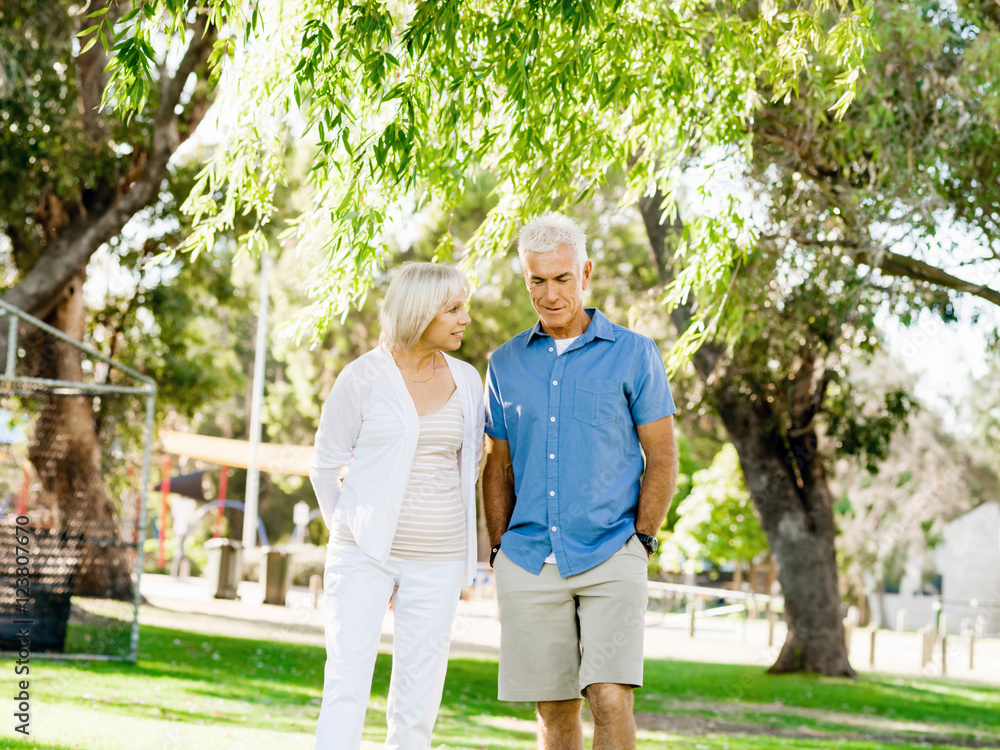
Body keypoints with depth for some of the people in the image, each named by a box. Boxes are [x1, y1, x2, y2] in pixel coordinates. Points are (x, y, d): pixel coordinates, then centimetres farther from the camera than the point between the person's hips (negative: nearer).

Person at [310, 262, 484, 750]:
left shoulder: (466, 381, 8)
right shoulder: (363, 377, -5)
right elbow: (325, 466, 2)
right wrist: (352, 536, 7)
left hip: (437, 559, 4)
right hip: (364, 556, -4)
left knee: (418, 700, 3)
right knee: (347, 684, -13)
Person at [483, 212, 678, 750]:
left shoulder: (633, 355, 0)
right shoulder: (506, 364, 10)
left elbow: (663, 460, 2)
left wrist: (639, 544, -4)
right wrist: (500, 552, 8)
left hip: (611, 560, -3)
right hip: (529, 564, 3)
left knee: (610, 700, -16)